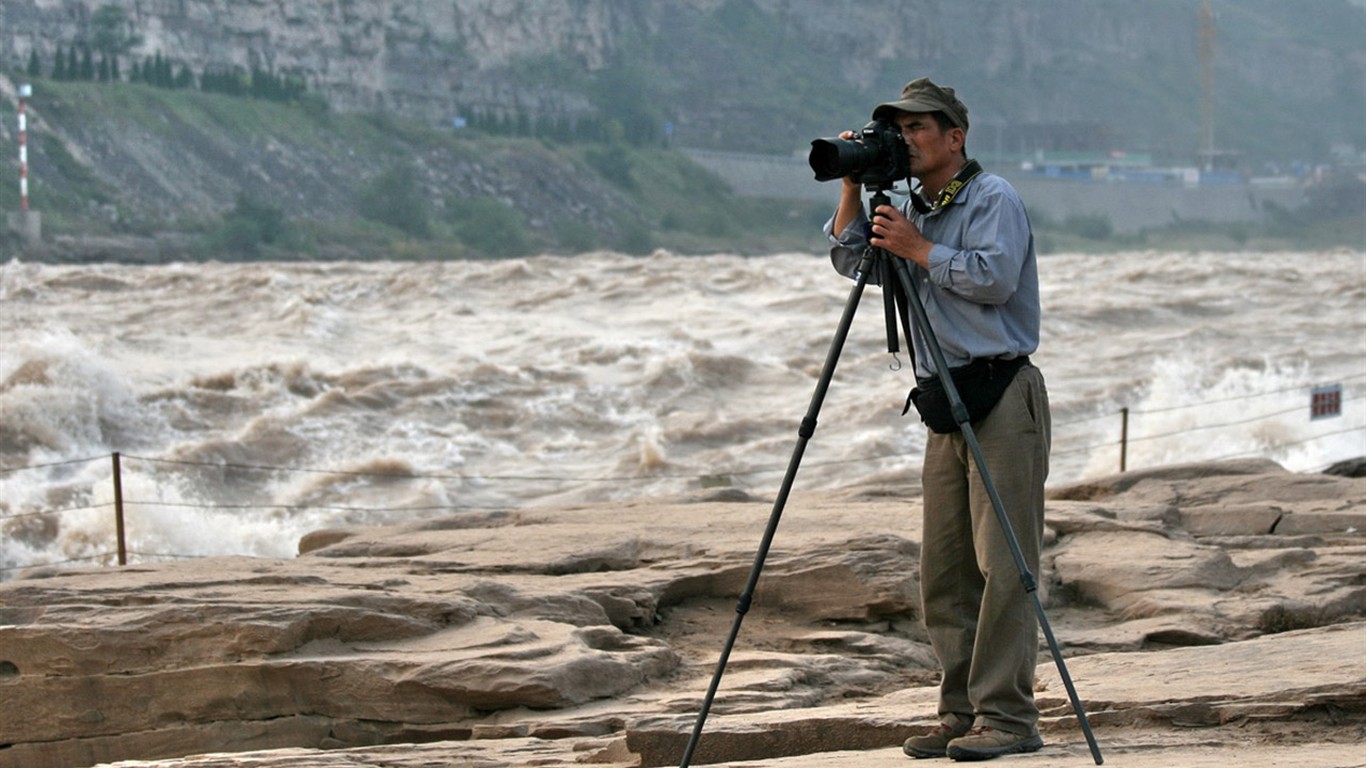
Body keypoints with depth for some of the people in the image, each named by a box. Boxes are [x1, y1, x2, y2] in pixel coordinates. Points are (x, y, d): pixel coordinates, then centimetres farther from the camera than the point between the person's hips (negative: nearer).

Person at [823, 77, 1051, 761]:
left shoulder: (992, 199, -5)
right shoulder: (913, 209, 20)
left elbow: (994, 277, -18)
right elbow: (849, 259, 19)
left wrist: (918, 249, -13)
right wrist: (854, 186, 8)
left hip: (1003, 400, -9)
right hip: (945, 405, 9)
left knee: (1002, 565, -11)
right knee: (943, 571, 6)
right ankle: (961, 712, 11)